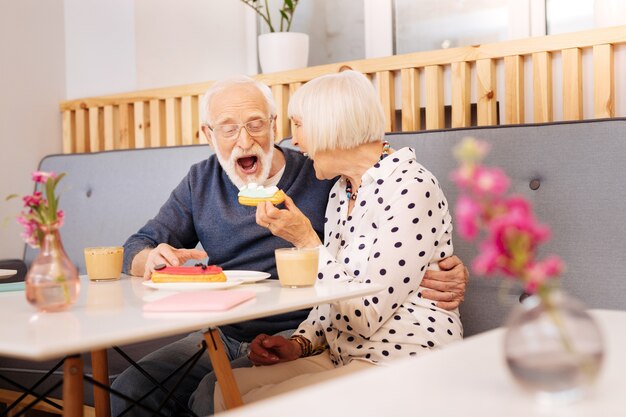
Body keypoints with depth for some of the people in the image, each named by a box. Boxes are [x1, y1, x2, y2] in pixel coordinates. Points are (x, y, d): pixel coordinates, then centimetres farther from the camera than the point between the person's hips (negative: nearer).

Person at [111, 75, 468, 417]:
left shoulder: (321, 179, -6)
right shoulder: (201, 182, 10)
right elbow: (137, 248, 12)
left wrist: (441, 274, -30)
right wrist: (152, 259, -14)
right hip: (220, 338, 5)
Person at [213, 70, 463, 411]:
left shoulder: (410, 189, -16)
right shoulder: (340, 192, 12)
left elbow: (366, 316, -20)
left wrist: (305, 240, -15)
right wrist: (300, 343, 1)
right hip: (343, 358, 8)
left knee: (257, 403, -19)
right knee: (230, 387, -6)